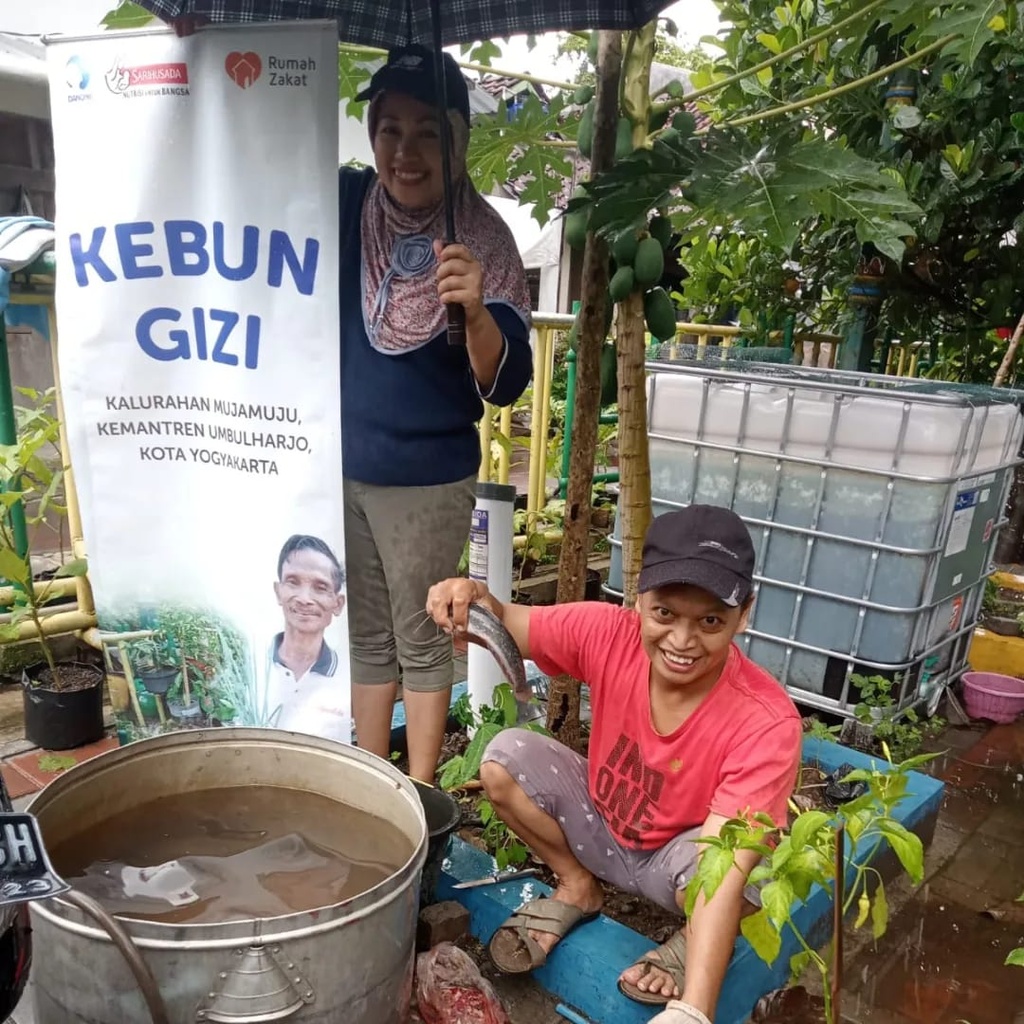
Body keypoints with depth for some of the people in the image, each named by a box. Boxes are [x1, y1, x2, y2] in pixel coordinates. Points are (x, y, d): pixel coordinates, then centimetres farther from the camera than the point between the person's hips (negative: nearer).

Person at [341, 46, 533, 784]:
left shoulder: (484, 239, -14)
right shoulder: (344, 202, -4)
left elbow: (506, 384, -17)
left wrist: (476, 312, -36)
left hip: (428, 479, -4)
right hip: (336, 466, 4)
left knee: (421, 642, 8)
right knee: (366, 638, 17)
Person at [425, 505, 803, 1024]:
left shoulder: (765, 722, -34)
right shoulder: (610, 633, -26)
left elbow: (723, 871, -38)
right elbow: (506, 628, -15)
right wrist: (476, 600, -40)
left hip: (677, 861, -4)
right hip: (602, 828, 4)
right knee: (504, 757, -16)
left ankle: (695, 939, 1)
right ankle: (577, 887, 10)